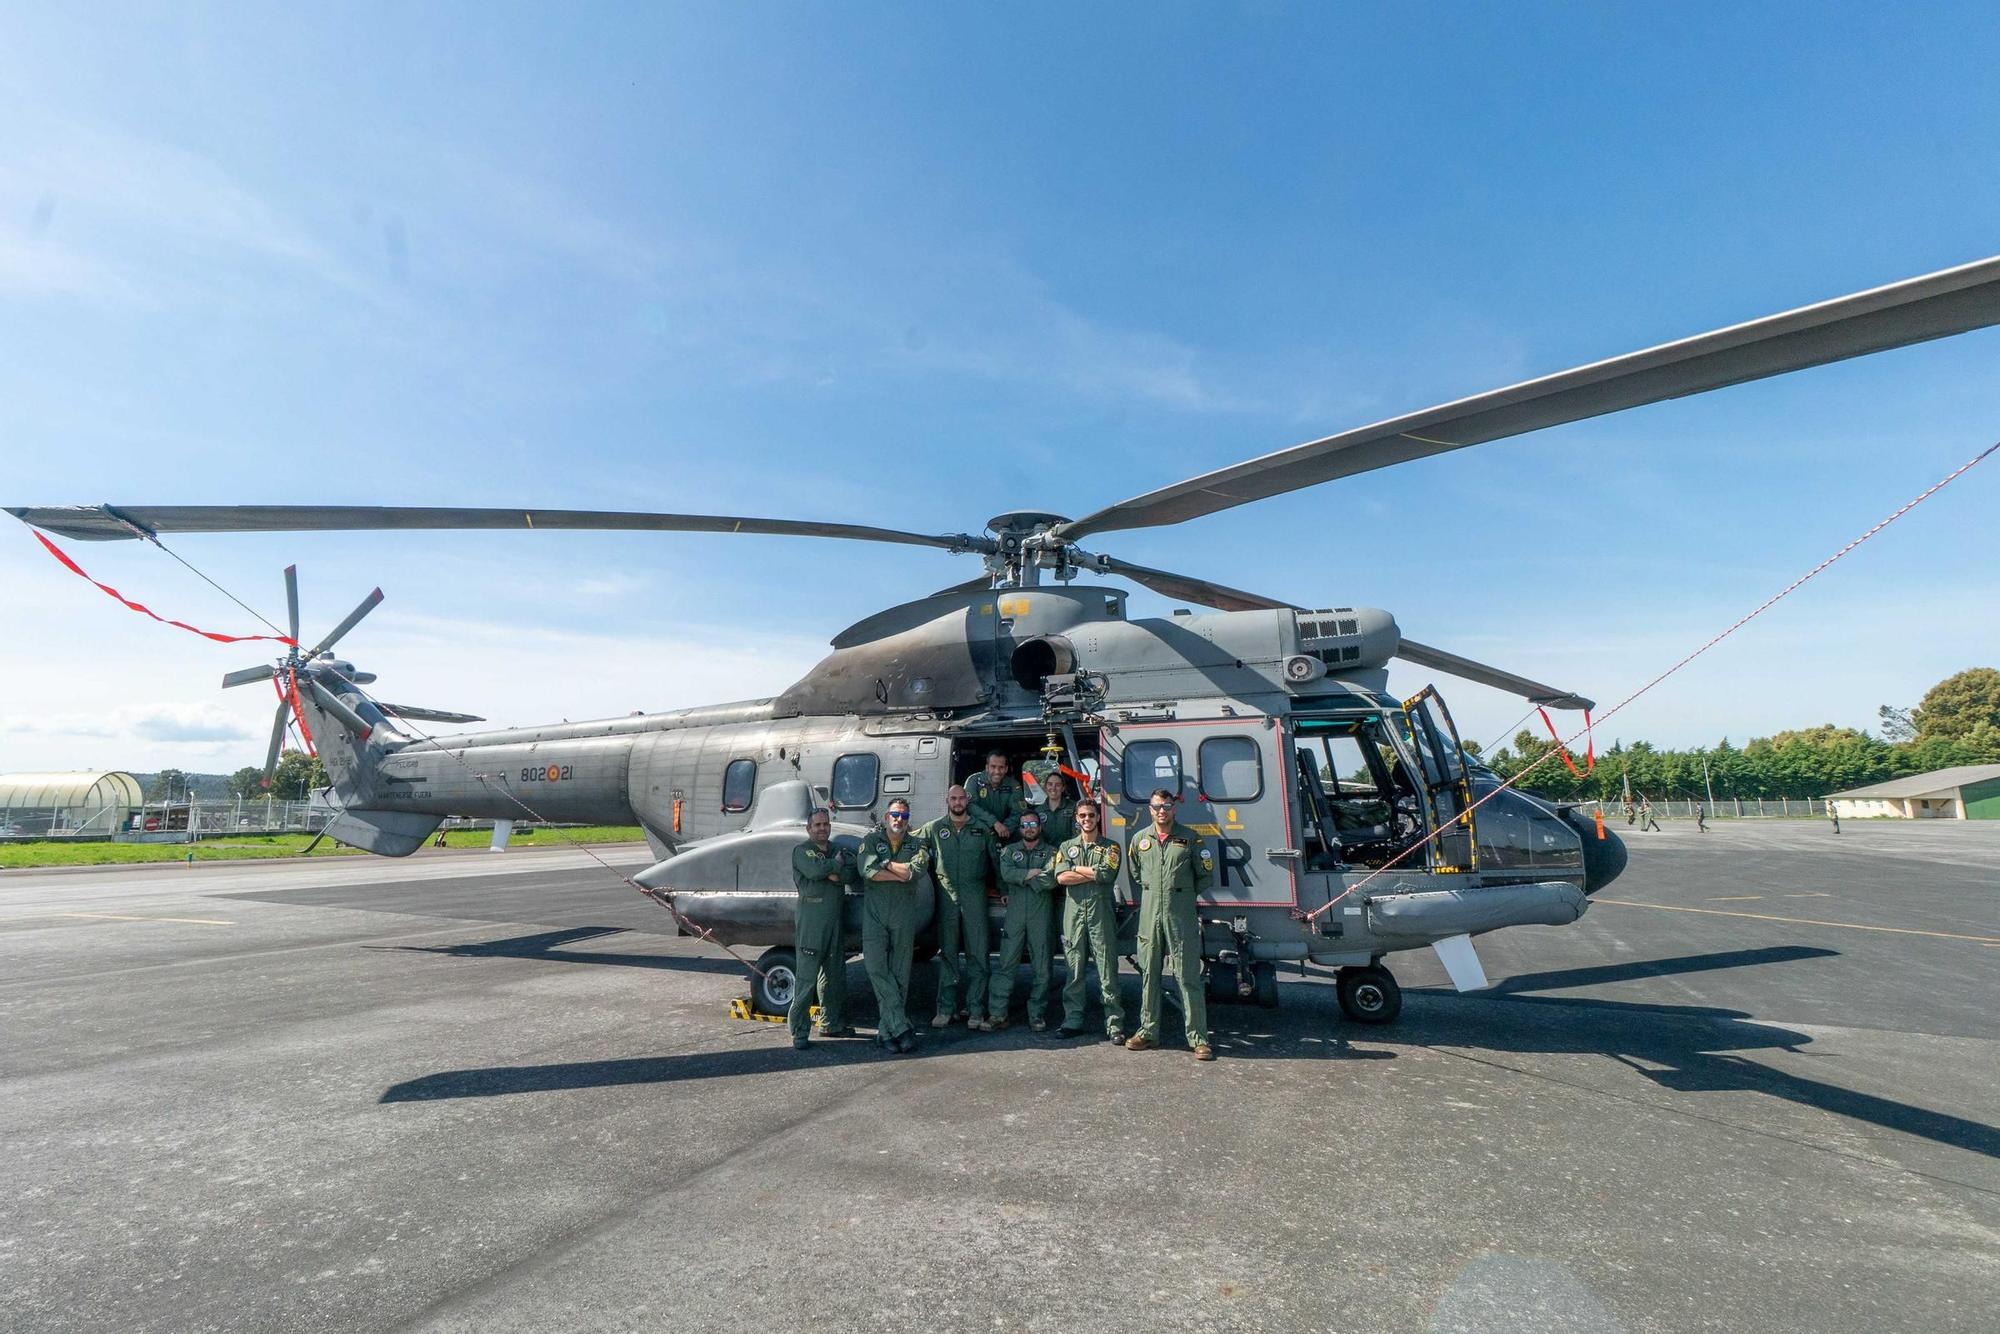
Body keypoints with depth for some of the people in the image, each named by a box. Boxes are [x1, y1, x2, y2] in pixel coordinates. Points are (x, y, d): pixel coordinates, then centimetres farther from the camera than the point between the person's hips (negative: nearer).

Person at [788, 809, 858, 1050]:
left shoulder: (840, 851, 16)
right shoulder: (802, 851, 0)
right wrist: (837, 864, -5)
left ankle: (831, 1023, 26)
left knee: (835, 975, 14)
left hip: (836, 921, 6)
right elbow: (816, 870, -20)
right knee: (806, 978, -7)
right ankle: (799, 1032, -2)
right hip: (811, 923, -6)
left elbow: (854, 875, 0)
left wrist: (832, 874, -14)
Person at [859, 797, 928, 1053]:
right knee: (876, 967, -13)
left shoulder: (915, 845, 12)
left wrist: (886, 864, -5)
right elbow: (867, 871, -9)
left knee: (899, 974, 1)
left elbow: (917, 870, -9)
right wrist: (901, 874, -7)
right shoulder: (871, 840, 10)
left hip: (904, 914, 1)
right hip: (875, 912, -1)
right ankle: (900, 1027, -8)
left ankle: (887, 1030, 9)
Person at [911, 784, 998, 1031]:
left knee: (978, 955, -1)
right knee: (947, 954, 5)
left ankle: (976, 1012, 3)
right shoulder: (933, 828, 7)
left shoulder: (982, 829, 8)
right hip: (946, 897, 0)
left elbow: (997, 860, 12)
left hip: (975, 897, 0)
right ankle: (945, 1009, 11)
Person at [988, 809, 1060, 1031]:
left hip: (1040, 915, -1)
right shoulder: (1010, 851, 14)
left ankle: (1037, 1014, 12)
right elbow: (1006, 873, -6)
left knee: (1040, 968, 3)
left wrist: (1021, 877, -6)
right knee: (1006, 965, -2)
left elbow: (1050, 881, -10)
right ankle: (997, 1013, 0)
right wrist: (1033, 873, -9)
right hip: (1014, 915, 1)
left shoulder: (1050, 852, 7)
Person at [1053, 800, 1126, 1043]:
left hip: (1101, 912, -2)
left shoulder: (1109, 847, 8)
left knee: (1107, 968, -3)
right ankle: (1073, 1021, 11)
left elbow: (1107, 874, -11)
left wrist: (1076, 868, -2)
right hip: (1074, 912, 2)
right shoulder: (1067, 847, 15)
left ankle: (1114, 1023, 0)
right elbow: (1061, 877, -2)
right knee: (1074, 969, 5)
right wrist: (1094, 874, -6)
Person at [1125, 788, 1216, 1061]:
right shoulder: (1140, 838, 9)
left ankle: (1198, 1038, 2)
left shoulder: (1189, 838, 1)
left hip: (1182, 916, -3)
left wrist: (1184, 894, 10)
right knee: (1149, 975, 9)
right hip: (1150, 915, 3)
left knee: (1188, 977, -2)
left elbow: (1205, 877, 6)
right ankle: (1148, 1032, 19)